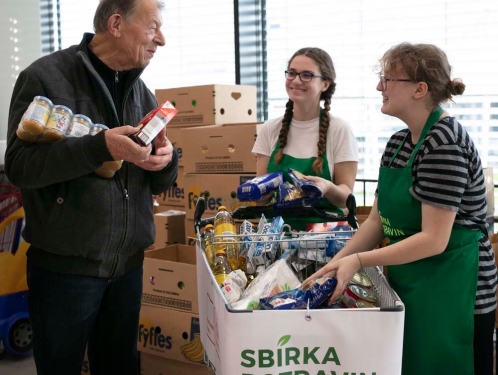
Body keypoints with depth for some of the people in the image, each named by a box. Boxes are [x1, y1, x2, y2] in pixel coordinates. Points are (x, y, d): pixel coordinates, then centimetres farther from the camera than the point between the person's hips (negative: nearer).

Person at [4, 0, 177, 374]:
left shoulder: (141, 91, 9)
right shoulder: (46, 77, -8)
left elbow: (160, 182, 12)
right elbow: (19, 166, -18)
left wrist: (166, 161, -11)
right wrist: (100, 146, -29)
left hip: (129, 263, 5)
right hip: (64, 264, -5)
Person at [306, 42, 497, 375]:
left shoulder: (444, 142, -20)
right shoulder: (398, 143, 7)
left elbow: (433, 240, -23)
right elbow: (378, 219, 8)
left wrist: (358, 261, -22)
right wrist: (337, 264, -2)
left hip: (451, 294, -8)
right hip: (410, 287, 8)